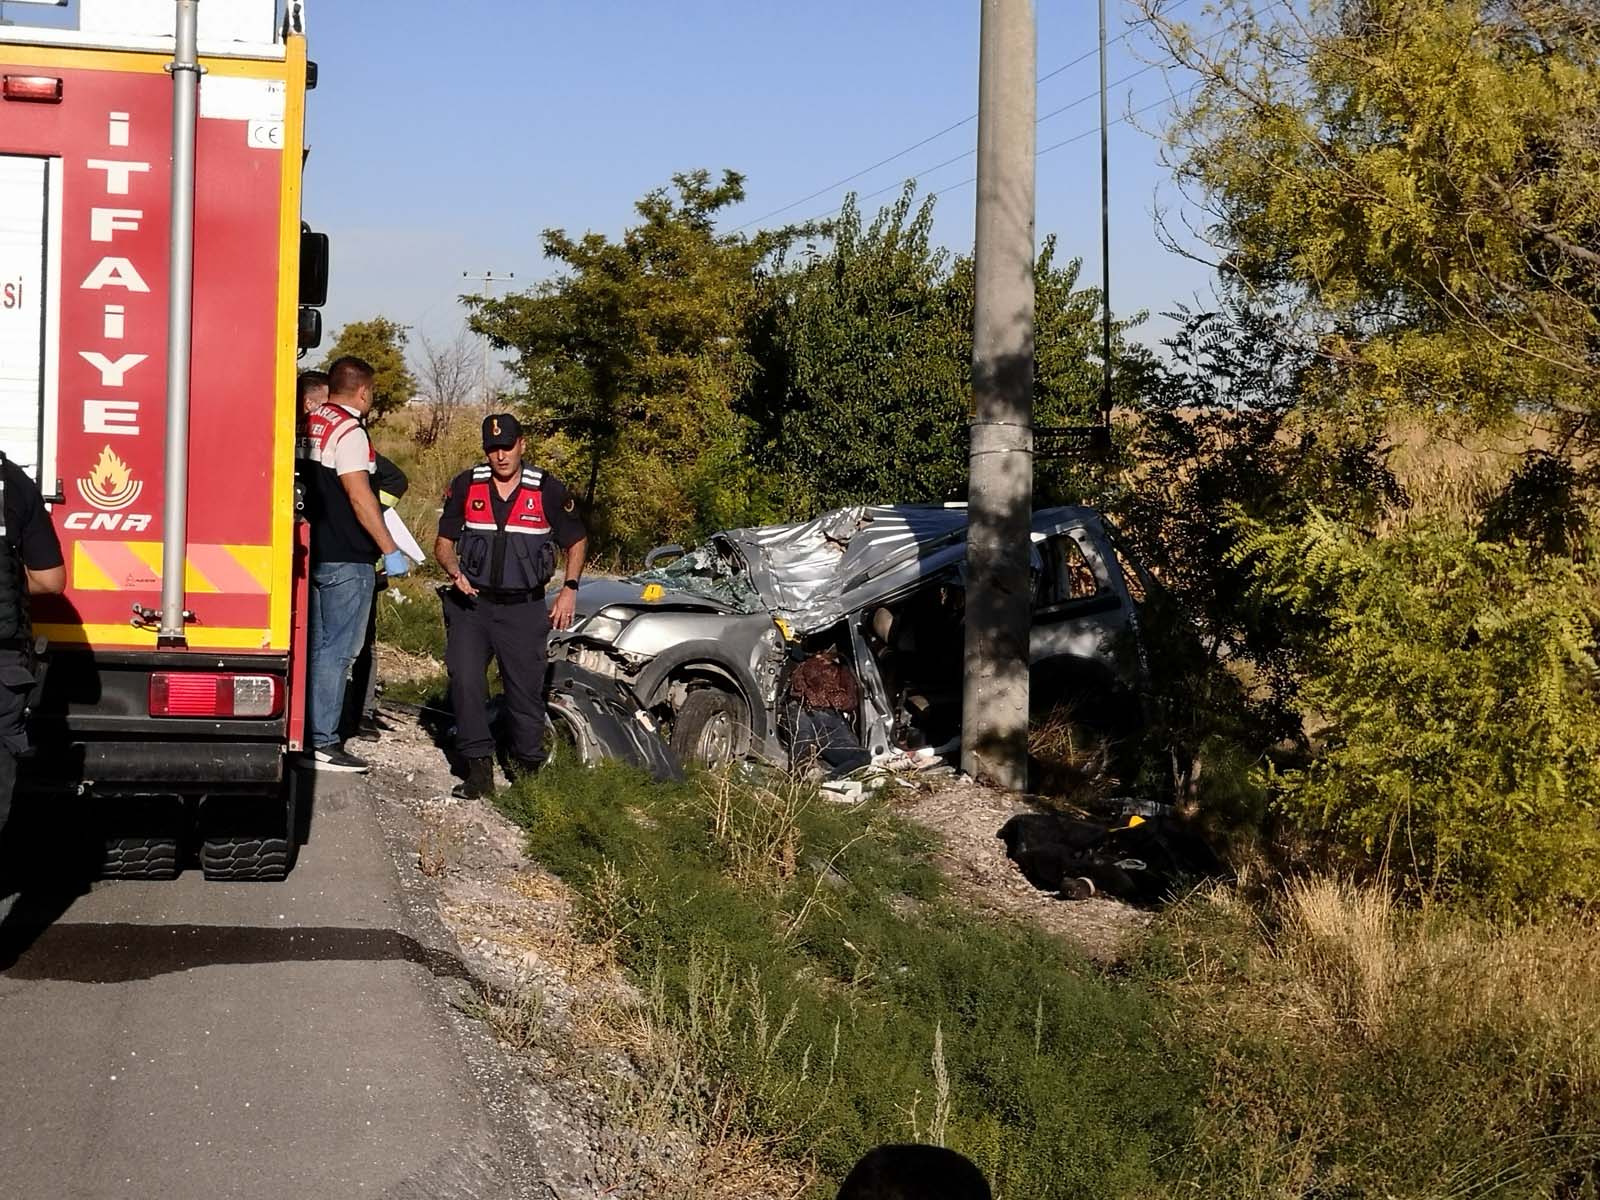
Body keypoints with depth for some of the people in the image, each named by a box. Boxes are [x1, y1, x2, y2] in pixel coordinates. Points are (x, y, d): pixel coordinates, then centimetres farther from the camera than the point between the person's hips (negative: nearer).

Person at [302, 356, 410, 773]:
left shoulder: (312, 424, 12)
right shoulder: (350, 432, -15)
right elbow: (359, 496, -20)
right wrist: (390, 551, -17)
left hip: (316, 552, 9)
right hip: (347, 560, -9)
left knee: (317, 645, 15)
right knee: (337, 650, -6)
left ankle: (309, 733, 20)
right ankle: (324, 743, -6)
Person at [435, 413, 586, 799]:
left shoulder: (548, 490, -1)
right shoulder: (466, 486, 2)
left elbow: (577, 541, 11)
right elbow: (444, 542, 9)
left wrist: (569, 590, -1)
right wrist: (455, 573, -11)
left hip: (524, 609, -1)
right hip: (471, 605, 1)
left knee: (526, 691, 3)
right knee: (465, 681, -15)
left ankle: (527, 768, 18)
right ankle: (479, 766, -11)